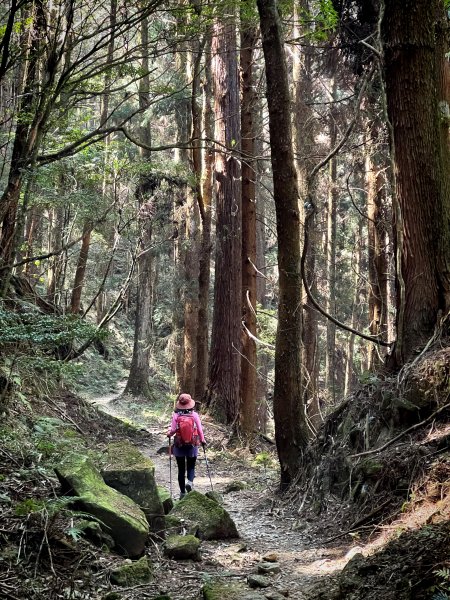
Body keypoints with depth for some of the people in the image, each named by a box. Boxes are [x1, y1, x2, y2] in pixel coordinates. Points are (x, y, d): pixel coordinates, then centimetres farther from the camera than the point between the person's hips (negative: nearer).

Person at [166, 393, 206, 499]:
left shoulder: (176, 415, -9)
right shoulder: (194, 415, -6)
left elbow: (173, 430, -11)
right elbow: (200, 430, -4)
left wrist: (169, 433, 13)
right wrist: (202, 440, 12)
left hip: (179, 446, 0)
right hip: (192, 446, 0)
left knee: (181, 469, 11)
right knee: (191, 467, 14)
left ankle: (182, 492, 15)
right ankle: (190, 481, -16)